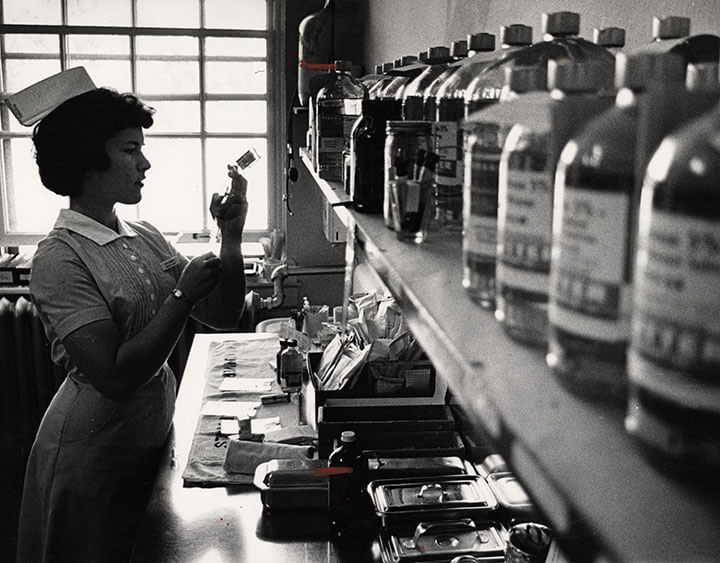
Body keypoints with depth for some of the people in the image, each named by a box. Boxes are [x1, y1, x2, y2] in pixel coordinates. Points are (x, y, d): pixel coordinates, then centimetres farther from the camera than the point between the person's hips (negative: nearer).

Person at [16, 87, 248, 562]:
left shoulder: (145, 238, 3)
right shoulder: (60, 258, -19)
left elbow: (223, 317, 4)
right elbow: (115, 377, -26)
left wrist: (232, 238, -9)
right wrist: (183, 296, -23)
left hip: (152, 441, 7)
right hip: (93, 458, -7)